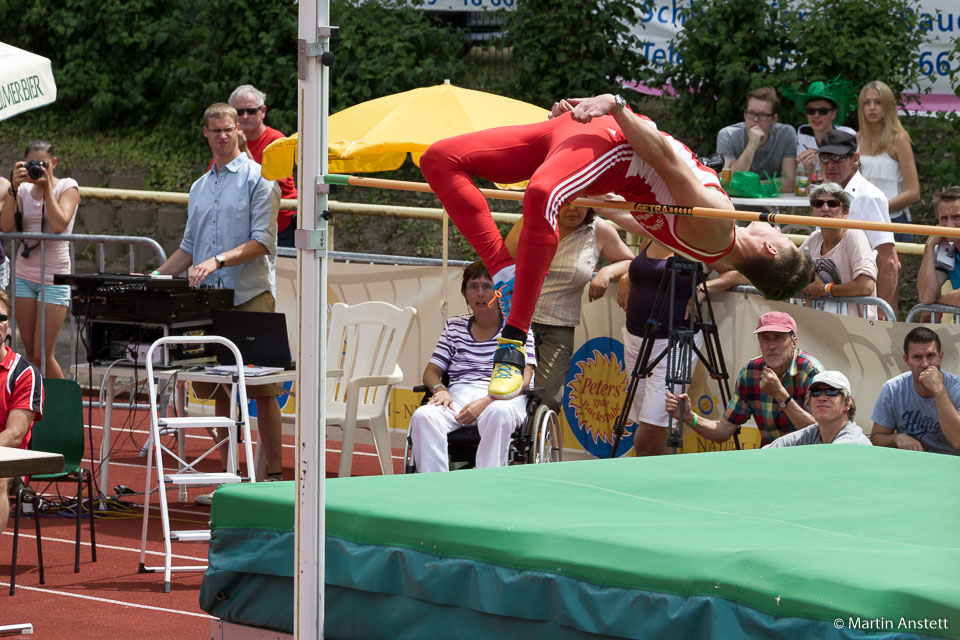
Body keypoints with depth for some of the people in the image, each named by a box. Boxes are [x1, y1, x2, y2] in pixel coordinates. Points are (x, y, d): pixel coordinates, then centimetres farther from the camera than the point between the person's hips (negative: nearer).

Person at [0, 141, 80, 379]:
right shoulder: (24, 190, 6)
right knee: (30, 352, 6)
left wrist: (47, 186, -15)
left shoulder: (67, 187, -3)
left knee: (42, 354, -9)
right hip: (25, 275, 4)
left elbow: (59, 225, -19)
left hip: (54, 277, -4)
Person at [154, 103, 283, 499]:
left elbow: (262, 242, -12)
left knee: (262, 390, -5)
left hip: (250, 295, -7)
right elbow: (189, 247, 23)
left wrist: (217, 261, -23)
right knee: (217, 391, 6)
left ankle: (274, 475, -1)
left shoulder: (257, 179, -3)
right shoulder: (200, 188, 19)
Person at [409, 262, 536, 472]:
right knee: (423, 416, -31)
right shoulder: (454, 327, 23)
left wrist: (486, 402, -18)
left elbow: (523, 380, -1)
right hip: (458, 397, 3)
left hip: (502, 398, -3)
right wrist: (440, 389, -6)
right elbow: (431, 371, 21)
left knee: (498, 413, -41)